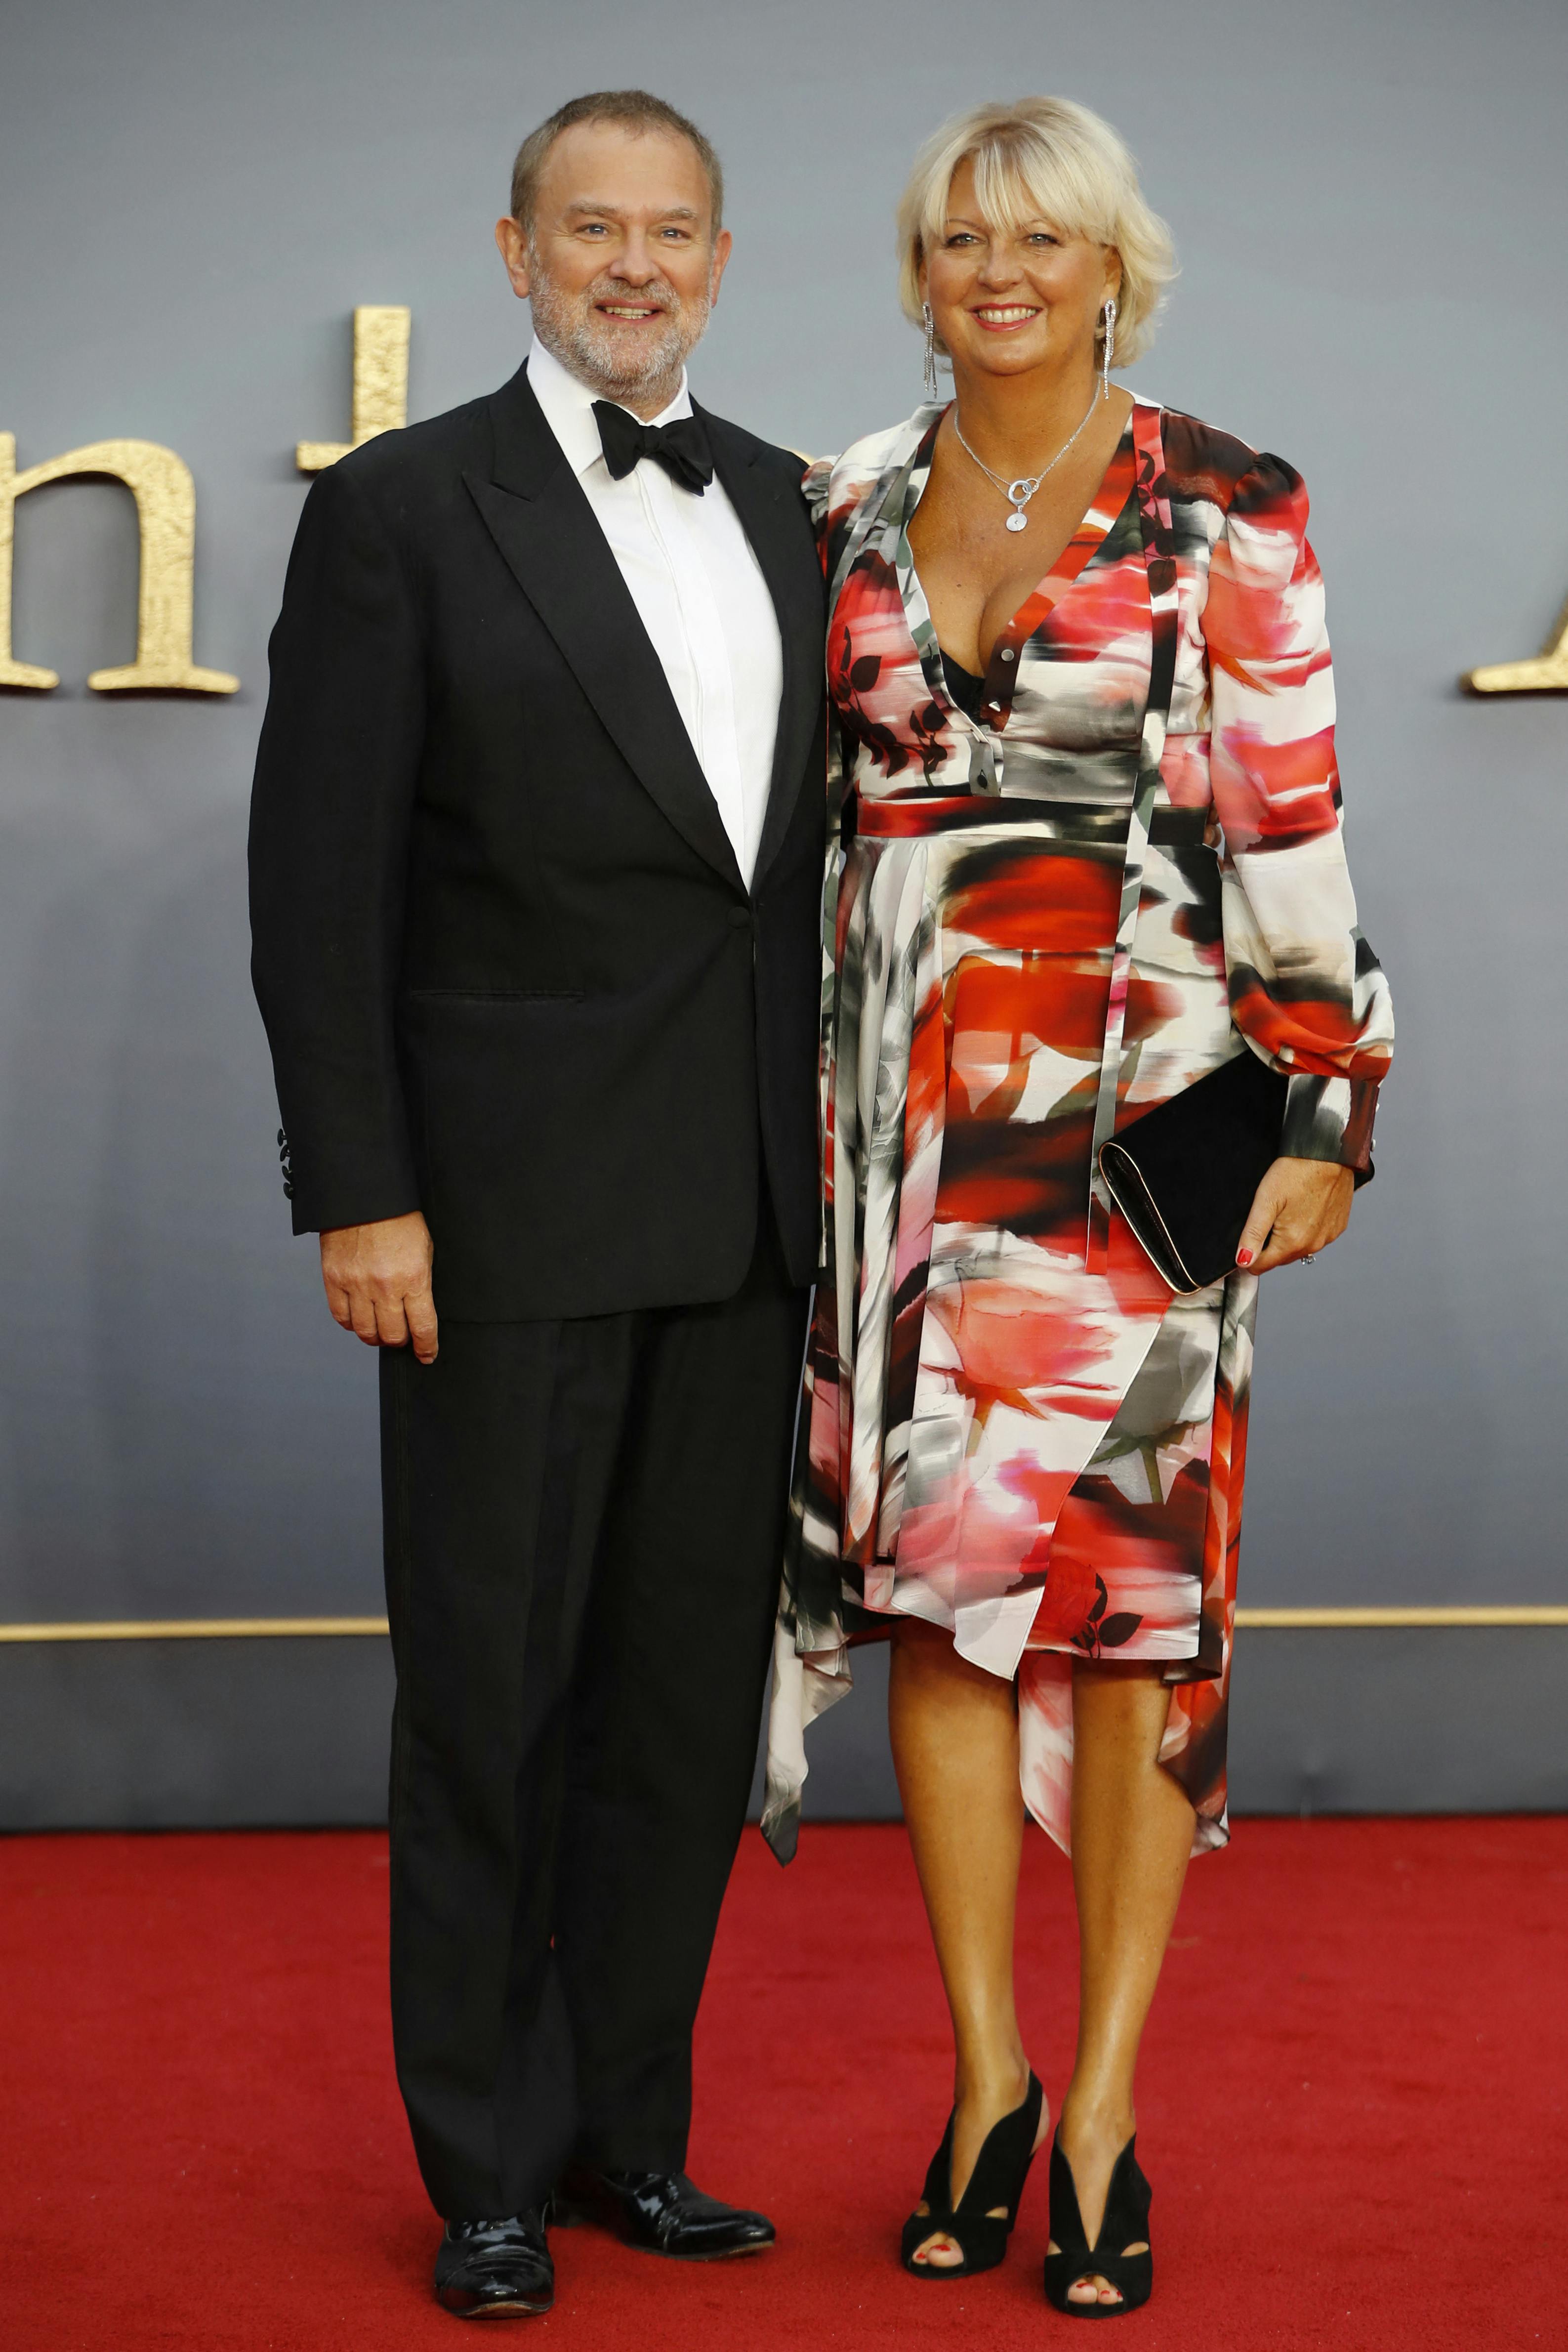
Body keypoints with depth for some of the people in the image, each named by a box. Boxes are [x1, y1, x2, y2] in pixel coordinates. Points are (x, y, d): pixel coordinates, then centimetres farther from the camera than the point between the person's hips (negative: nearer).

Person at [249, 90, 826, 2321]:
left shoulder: (782, 505, 12)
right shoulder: (404, 508, -4)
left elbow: (815, 848, 14)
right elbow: (320, 879, -7)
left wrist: (828, 1143, 9)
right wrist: (357, 1193, -12)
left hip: (743, 1211, 5)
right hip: (509, 1210, -5)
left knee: (694, 1683, 11)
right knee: (493, 1693, 4)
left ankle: (626, 2128, 25)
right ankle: (491, 2170, 17)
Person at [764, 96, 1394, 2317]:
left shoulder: (1227, 511, 1)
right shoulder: (852, 509, 11)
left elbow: (1294, 820, -2)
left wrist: (1327, 1107, -7)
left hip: (1136, 1092, -3)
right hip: (901, 1102, 3)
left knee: (1135, 1573, -3)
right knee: (934, 1569, 3)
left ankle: (1104, 2114, 6)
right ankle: (984, 2078, 15)